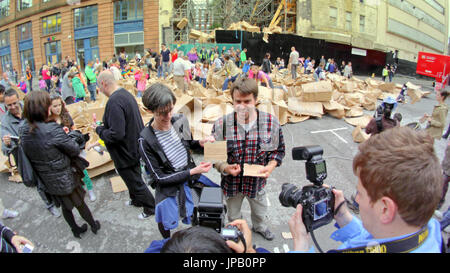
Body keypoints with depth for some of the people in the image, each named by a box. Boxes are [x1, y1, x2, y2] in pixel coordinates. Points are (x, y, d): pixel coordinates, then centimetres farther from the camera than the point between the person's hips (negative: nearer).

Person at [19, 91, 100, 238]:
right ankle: (93, 226, 41)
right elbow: (74, 150, -21)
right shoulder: (52, 129, -31)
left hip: (46, 180, 6)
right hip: (65, 178, -5)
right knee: (80, 203, 18)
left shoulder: (23, 130, -10)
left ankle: (76, 230, 46)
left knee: (65, 206, 25)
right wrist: (71, 137, -2)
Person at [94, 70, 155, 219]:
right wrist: (103, 126, 14)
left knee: (135, 182, 9)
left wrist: (99, 129, -15)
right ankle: (136, 200, 48)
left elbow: (116, 134, -33)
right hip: (134, 147, 10)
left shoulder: (114, 102, -30)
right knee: (134, 178, 28)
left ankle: (151, 207, 27)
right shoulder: (125, 94, 2)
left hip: (126, 152, -10)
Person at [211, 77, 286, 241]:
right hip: (232, 182, -1)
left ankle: (260, 227, 66)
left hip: (257, 181, 2)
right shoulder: (221, 125, -21)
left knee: (260, 211, 32)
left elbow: (278, 149, -3)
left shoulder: (271, 123, -17)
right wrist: (225, 167, -29)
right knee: (233, 215, 27)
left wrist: (270, 166, -20)